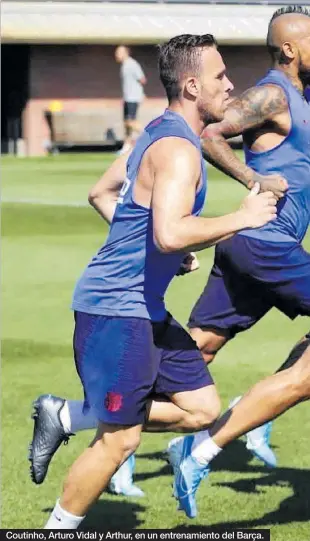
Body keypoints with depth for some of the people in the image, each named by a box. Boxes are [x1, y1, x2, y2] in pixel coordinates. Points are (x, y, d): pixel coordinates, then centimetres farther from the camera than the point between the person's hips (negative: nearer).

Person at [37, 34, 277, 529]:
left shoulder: (160, 135, 13)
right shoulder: (178, 149, -19)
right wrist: (241, 218, -21)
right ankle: (57, 528, 12)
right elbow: (170, 234, -33)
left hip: (144, 310, 10)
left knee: (202, 409, 9)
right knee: (120, 440, -3)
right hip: (116, 310, -10)